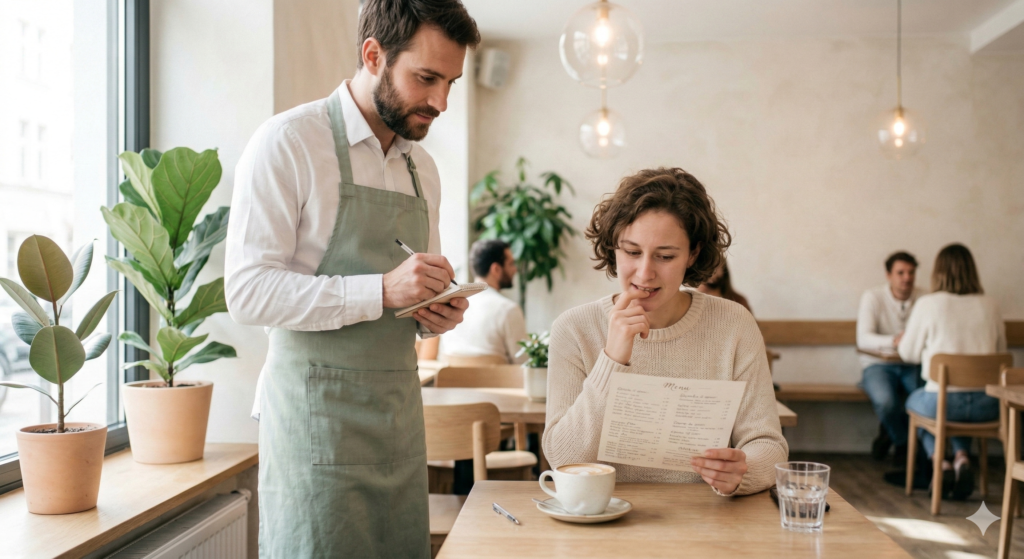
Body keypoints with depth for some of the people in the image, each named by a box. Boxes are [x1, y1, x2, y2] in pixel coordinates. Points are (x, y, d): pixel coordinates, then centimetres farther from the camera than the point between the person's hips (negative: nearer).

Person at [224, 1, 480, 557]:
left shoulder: (421, 167, 14)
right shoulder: (288, 142, -8)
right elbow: (246, 290, -16)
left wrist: (438, 314, 0)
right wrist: (381, 290, -24)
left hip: (399, 414, 6)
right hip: (317, 411, -6)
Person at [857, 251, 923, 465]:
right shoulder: (873, 297, -3)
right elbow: (863, 339, -15)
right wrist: (894, 341, -33)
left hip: (912, 366, 3)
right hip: (879, 364, -3)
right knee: (885, 401, -33)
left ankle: (890, 433, 1)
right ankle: (903, 442, 3)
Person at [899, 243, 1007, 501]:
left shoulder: (927, 304, -7)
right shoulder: (990, 305, 2)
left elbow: (908, 353, 3)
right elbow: (1000, 352, 14)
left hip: (941, 400, -3)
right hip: (986, 405, 3)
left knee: (914, 400, 31)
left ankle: (940, 462, 10)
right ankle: (962, 457, 13)